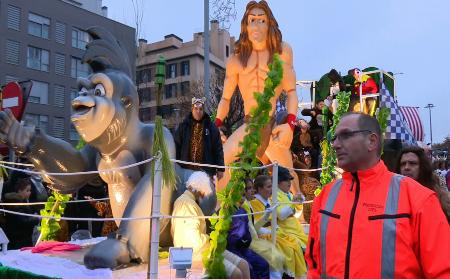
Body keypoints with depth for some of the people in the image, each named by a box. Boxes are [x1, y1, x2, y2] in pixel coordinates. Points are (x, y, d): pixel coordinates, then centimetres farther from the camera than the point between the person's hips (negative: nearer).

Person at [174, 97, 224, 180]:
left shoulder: (211, 127, 4)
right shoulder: (183, 126, 6)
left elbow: (218, 148, 4)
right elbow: (176, 147, 8)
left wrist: (220, 169, 0)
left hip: (205, 170, -1)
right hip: (186, 170, 1)